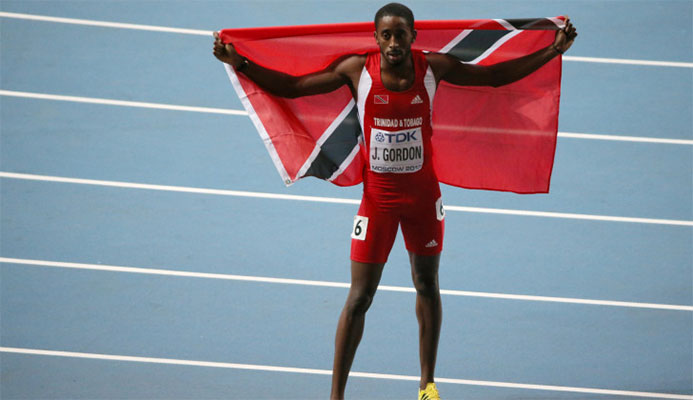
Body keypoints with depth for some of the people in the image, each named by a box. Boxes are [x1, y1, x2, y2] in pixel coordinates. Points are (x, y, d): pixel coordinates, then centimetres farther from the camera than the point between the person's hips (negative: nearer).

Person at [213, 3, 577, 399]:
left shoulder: (434, 67, -8)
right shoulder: (357, 69, -12)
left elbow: (497, 75, 3)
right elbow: (291, 86, -8)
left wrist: (553, 51, -1)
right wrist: (240, 63, -18)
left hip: (423, 194, 2)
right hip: (378, 196, -2)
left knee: (427, 285, 13)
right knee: (360, 297, -4)